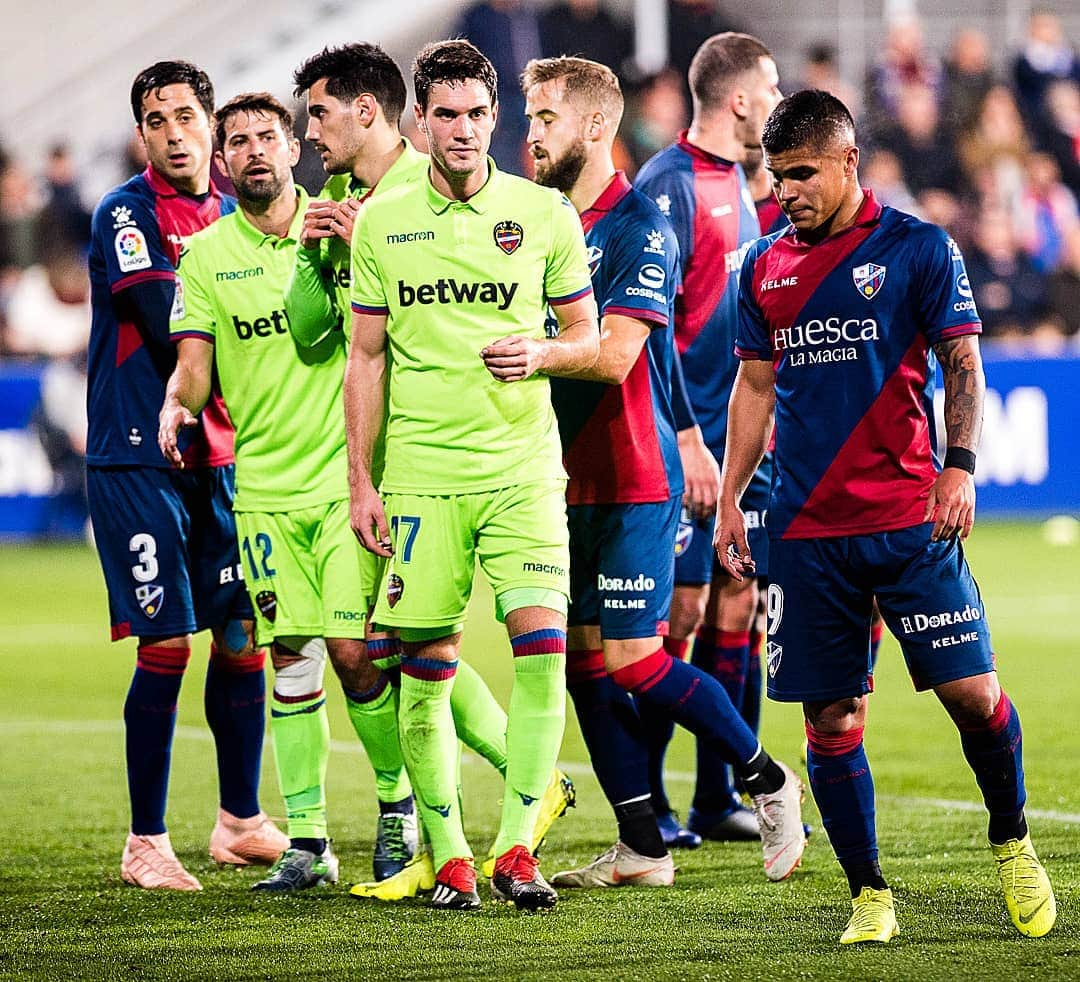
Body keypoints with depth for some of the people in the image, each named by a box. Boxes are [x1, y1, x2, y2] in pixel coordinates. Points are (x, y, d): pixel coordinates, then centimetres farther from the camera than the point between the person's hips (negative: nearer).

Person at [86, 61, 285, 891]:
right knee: (167, 645, -8)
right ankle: (146, 844, 1)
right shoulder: (126, 216, -8)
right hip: (140, 457, -6)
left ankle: (242, 822, 21)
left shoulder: (235, 216, 13)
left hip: (220, 457, 6)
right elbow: (172, 334, -18)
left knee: (244, 634, 7)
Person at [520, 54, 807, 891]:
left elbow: (613, 354, -20)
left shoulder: (641, 228, -12)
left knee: (630, 658, -8)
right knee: (582, 659, 4)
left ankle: (768, 780, 12)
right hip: (568, 478, 7)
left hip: (634, 480, -7)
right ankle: (642, 849, 10)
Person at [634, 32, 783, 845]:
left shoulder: (735, 181, 15)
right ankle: (646, 804, 1)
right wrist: (685, 441, -21)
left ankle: (717, 800, 14)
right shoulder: (669, 184, -13)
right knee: (680, 611, -6)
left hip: (742, 436, 9)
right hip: (686, 443, -9)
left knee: (734, 607, 8)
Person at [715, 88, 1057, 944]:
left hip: (908, 520, -3)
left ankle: (1012, 843, 17)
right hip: (805, 528, 3)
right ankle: (868, 897, 11)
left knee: (970, 689, -8)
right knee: (830, 719, 1)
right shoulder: (766, 267, 12)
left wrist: (959, 468, -14)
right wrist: (730, 500, 14)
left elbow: (963, 367, -1)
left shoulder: (918, 248, 0)